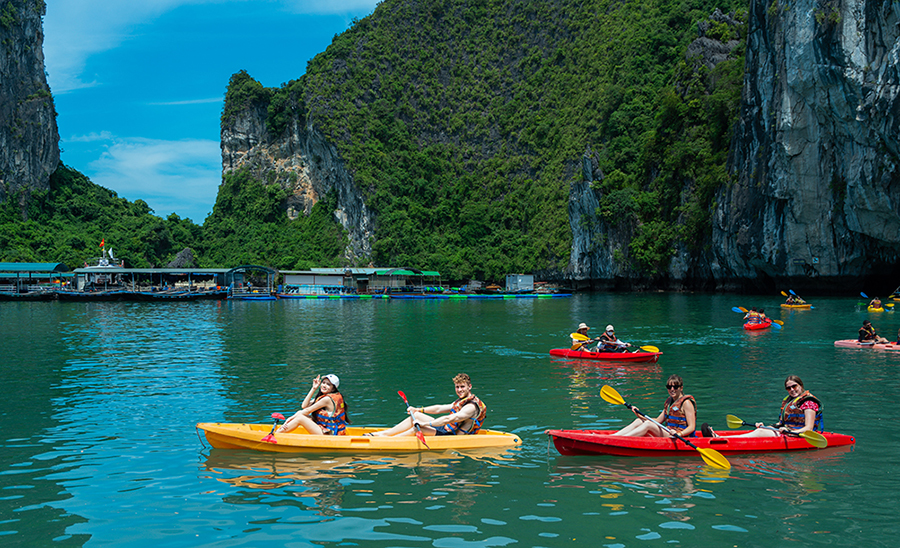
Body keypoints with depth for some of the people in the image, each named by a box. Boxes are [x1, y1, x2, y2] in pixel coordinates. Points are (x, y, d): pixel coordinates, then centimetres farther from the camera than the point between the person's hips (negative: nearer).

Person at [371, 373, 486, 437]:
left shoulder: (472, 407, -20)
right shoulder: (462, 400, 14)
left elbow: (449, 419, -30)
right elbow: (439, 409, 18)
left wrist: (424, 423, -32)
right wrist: (418, 409, 10)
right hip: (445, 429, 10)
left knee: (419, 427, -25)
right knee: (416, 415, 8)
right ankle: (384, 433, 6)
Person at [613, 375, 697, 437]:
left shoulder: (686, 402, -7)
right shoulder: (669, 401, 18)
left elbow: (692, 427, -14)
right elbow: (657, 421, 18)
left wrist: (678, 434, -33)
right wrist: (639, 415, 5)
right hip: (668, 434, 8)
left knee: (648, 424, -25)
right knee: (638, 421, -6)